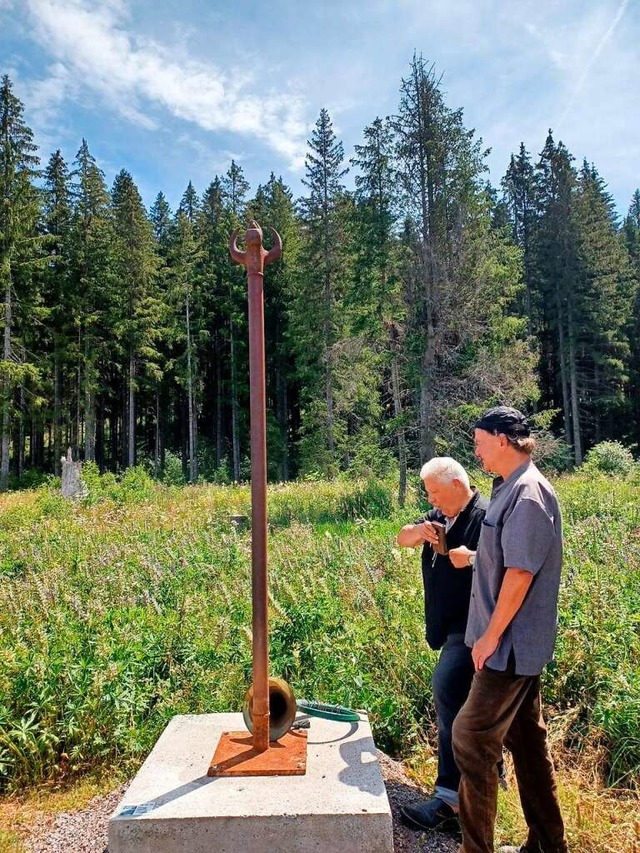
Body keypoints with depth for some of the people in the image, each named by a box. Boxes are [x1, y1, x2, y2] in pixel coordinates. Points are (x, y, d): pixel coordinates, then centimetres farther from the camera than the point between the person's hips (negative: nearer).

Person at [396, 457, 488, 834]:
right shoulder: (441, 516, 12)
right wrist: (419, 532, -10)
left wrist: (473, 558, -32)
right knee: (470, 699, 19)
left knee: (448, 690, -16)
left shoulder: (486, 516, -15)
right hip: (451, 625, 9)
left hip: (472, 627, -9)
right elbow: (402, 539, 12)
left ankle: (450, 798, -11)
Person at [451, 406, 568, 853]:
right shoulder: (513, 488, 11)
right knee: (526, 738, 18)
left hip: (511, 645, -10)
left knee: (471, 737, -2)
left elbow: (520, 572, -24)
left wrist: (491, 635, -19)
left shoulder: (528, 492, -19)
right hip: (519, 644, 10)